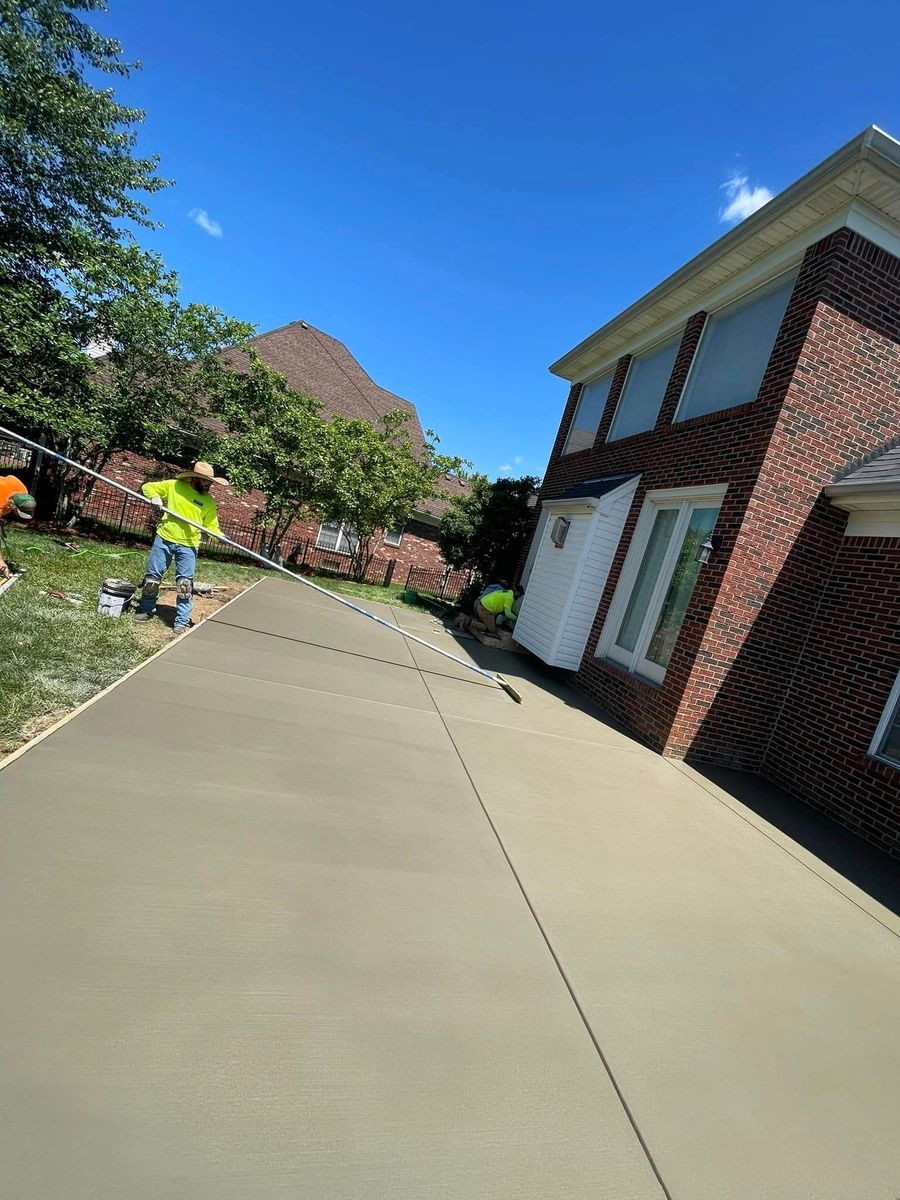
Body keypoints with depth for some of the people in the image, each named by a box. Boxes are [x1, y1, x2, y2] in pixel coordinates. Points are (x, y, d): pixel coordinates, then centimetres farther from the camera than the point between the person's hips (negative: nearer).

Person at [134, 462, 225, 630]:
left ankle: (182, 621, 4)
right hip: (164, 539, 1)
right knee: (152, 576, 11)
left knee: (185, 583, -4)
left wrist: (220, 535, -16)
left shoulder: (209, 502, 2)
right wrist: (155, 497, -14)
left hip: (188, 545, 0)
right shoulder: (174, 486, -2)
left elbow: (211, 526, 5)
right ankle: (146, 610, 31)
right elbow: (148, 487, 8)